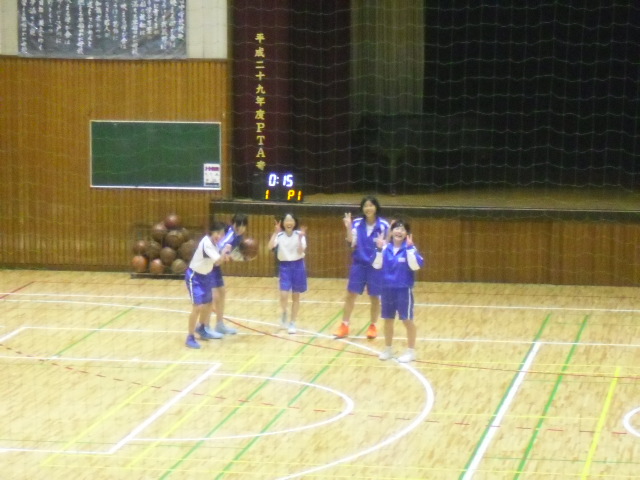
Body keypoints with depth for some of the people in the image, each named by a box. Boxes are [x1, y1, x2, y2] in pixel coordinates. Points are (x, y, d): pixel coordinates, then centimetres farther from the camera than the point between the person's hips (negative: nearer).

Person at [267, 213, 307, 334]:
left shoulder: (299, 234, -6)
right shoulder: (279, 235, -6)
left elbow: (301, 251, -15)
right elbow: (270, 246, -22)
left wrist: (300, 238, -28)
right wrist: (275, 232, -29)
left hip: (297, 265, 0)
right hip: (284, 266, 0)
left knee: (295, 296, 6)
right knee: (284, 295, -13)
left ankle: (292, 323, 16)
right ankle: (284, 313, 18)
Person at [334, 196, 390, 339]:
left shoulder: (383, 225, -9)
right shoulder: (357, 223, -2)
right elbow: (352, 242, -9)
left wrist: (389, 235, -23)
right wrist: (348, 227, -20)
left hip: (376, 265, -2)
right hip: (358, 264, 2)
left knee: (374, 297, 8)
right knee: (350, 294, 2)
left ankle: (373, 326, 22)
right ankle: (344, 326, 10)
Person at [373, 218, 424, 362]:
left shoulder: (409, 249, -10)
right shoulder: (386, 248, 1)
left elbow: (416, 266, -22)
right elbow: (376, 265, -3)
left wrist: (409, 248, -29)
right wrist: (379, 249, -14)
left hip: (404, 289, -4)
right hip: (387, 288, 4)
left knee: (407, 320, 2)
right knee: (388, 319, 13)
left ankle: (411, 351, 12)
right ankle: (388, 349, 27)